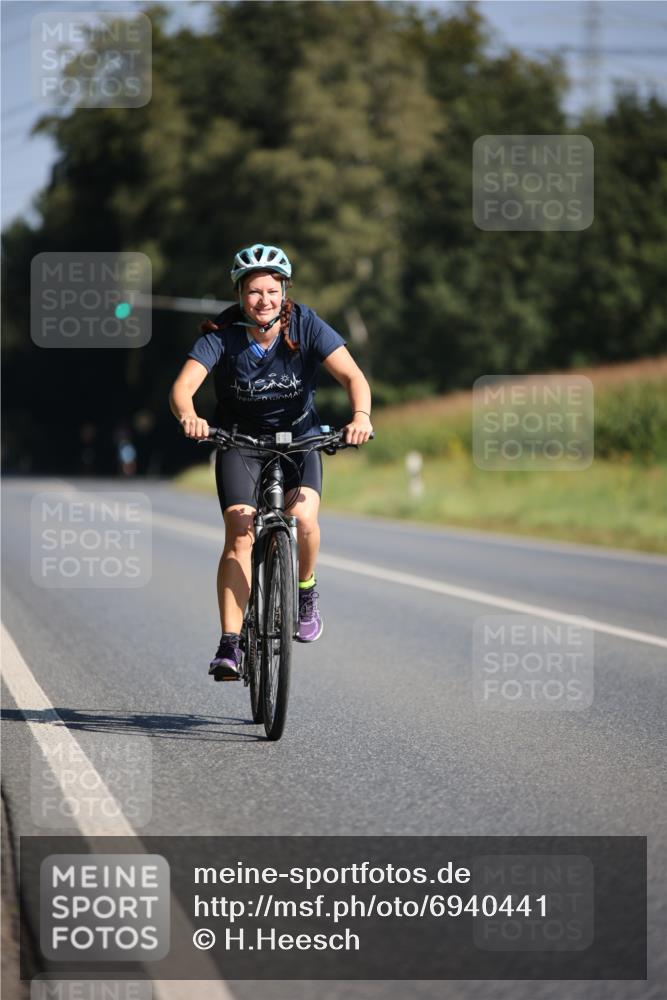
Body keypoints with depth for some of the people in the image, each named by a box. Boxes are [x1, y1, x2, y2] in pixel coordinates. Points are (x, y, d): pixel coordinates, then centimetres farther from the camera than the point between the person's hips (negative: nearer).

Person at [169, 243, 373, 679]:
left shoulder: (307, 326, -16)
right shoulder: (223, 334, -17)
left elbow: (352, 375, -24)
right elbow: (183, 385, -28)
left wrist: (361, 415, -45)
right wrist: (188, 417, -51)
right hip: (240, 442, 0)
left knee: (303, 516, -27)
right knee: (239, 534, -19)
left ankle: (306, 590, 3)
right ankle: (230, 645, -19)